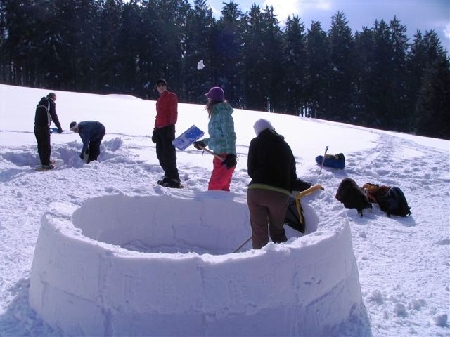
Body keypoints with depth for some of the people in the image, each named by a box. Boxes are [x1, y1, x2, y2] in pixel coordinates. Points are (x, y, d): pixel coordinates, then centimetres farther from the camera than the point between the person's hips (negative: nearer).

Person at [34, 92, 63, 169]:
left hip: (36, 126, 7)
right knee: (46, 146, -2)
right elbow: (54, 116, -6)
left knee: (40, 145, 14)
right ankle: (46, 164, -2)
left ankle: (43, 162, 23)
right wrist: (59, 127, 2)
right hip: (44, 126, -7)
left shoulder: (41, 102, 19)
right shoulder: (51, 103, -2)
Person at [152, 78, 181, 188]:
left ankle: (174, 179, -13)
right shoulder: (160, 99, 24)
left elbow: (173, 112, -9)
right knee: (161, 155, 8)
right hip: (159, 129, 9)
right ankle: (168, 176, 16)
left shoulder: (171, 96, 0)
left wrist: (171, 126, -18)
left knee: (168, 154, -13)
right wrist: (155, 130, 19)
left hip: (167, 128, -9)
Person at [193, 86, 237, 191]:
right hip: (220, 156, 10)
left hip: (225, 157, -10)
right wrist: (203, 142, 29)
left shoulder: (223, 113, -14)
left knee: (214, 187, -8)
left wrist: (231, 155, -29)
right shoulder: (216, 113, 15)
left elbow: (230, 136, -21)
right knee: (223, 188, 14)